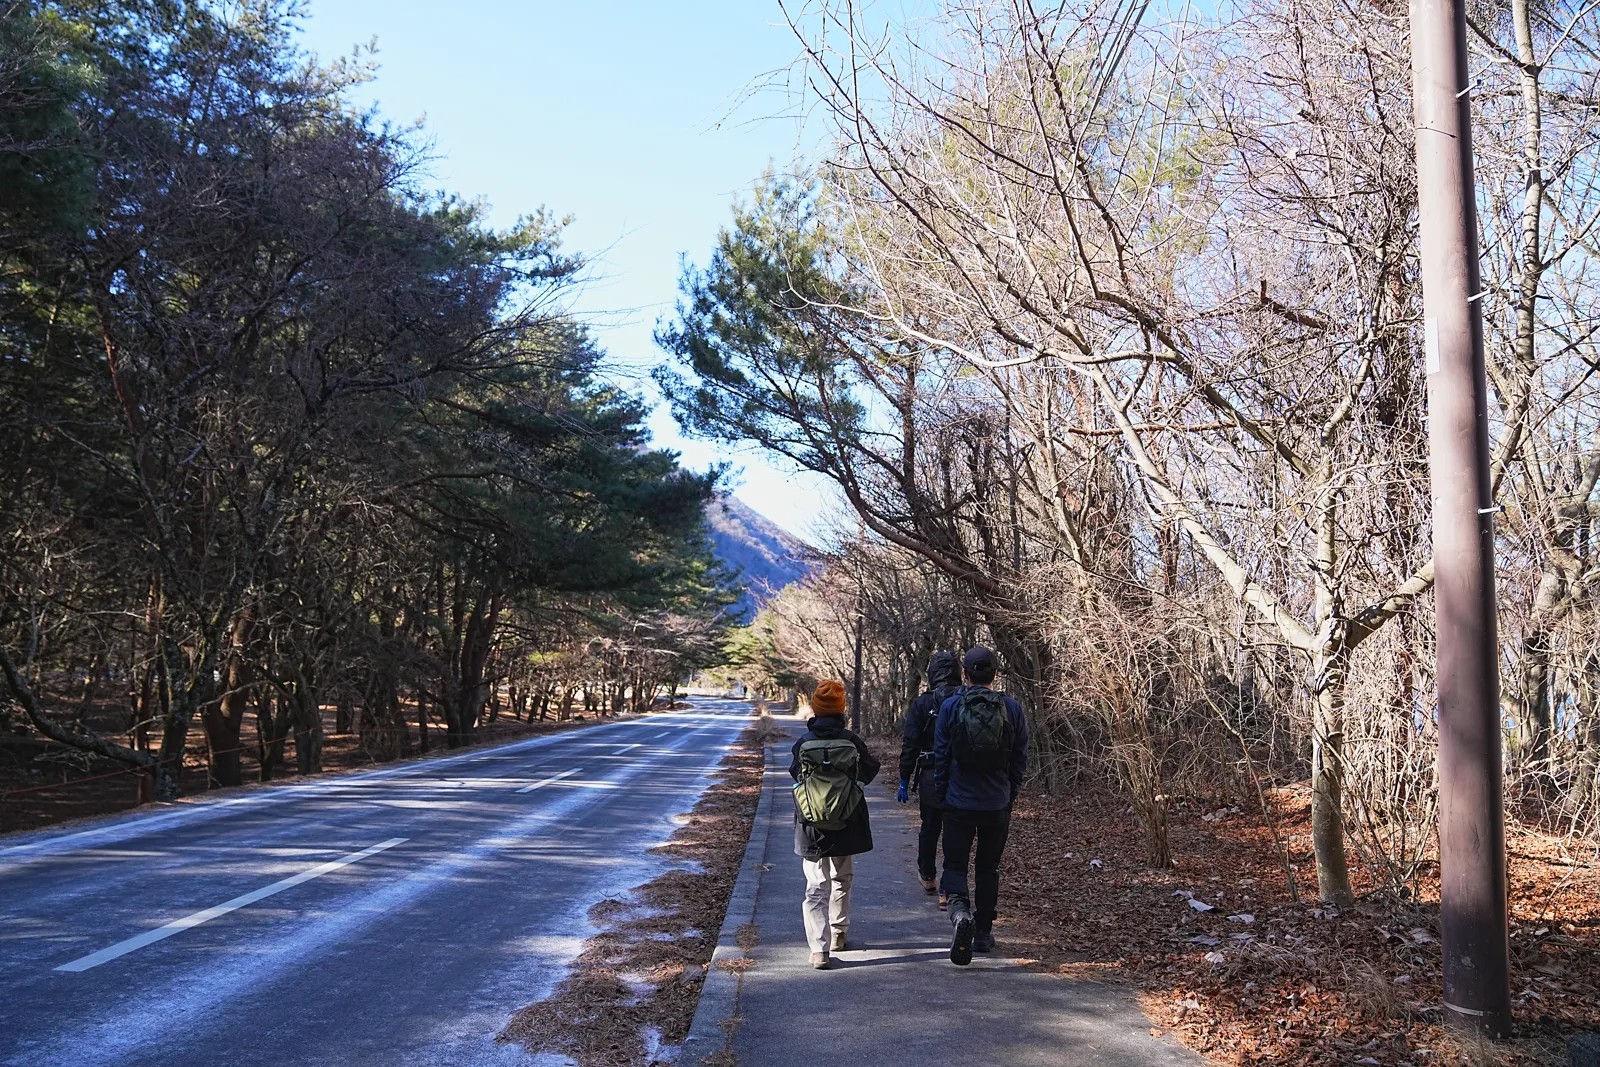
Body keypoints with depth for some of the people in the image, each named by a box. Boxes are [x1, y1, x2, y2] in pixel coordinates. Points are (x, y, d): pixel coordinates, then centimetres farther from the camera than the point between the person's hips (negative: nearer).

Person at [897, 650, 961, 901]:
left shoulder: (921, 705, -7)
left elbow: (910, 746, -6)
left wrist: (904, 781, 0)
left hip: (931, 778, 0)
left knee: (929, 829, 20)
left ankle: (927, 877, 38)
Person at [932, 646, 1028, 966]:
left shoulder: (950, 707, -9)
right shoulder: (1012, 709, -4)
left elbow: (941, 757, -4)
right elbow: (1020, 759, 1)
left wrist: (941, 797, 7)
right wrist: (1009, 796, 13)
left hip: (959, 804, -2)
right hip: (997, 805, 2)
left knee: (955, 865, 7)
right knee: (988, 868, 17)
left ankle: (960, 911, -21)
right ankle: (983, 932, 22)